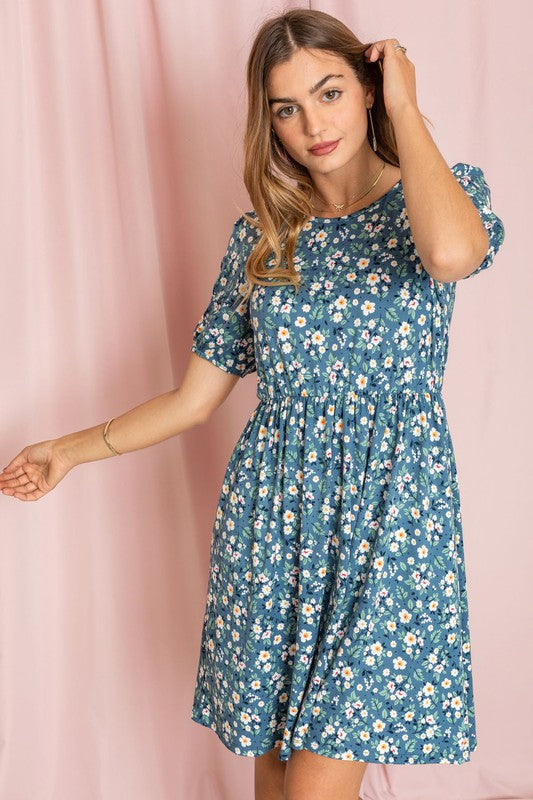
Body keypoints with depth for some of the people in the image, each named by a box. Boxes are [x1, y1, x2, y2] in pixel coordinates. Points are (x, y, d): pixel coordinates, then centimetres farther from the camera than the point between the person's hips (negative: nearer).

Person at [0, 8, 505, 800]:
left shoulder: (448, 189, -1)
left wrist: (403, 108, -14)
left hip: (389, 508, -3)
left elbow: (450, 254, -28)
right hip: (273, 509, 4)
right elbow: (196, 397, 11)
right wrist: (72, 450, 10)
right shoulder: (259, 236, 6)